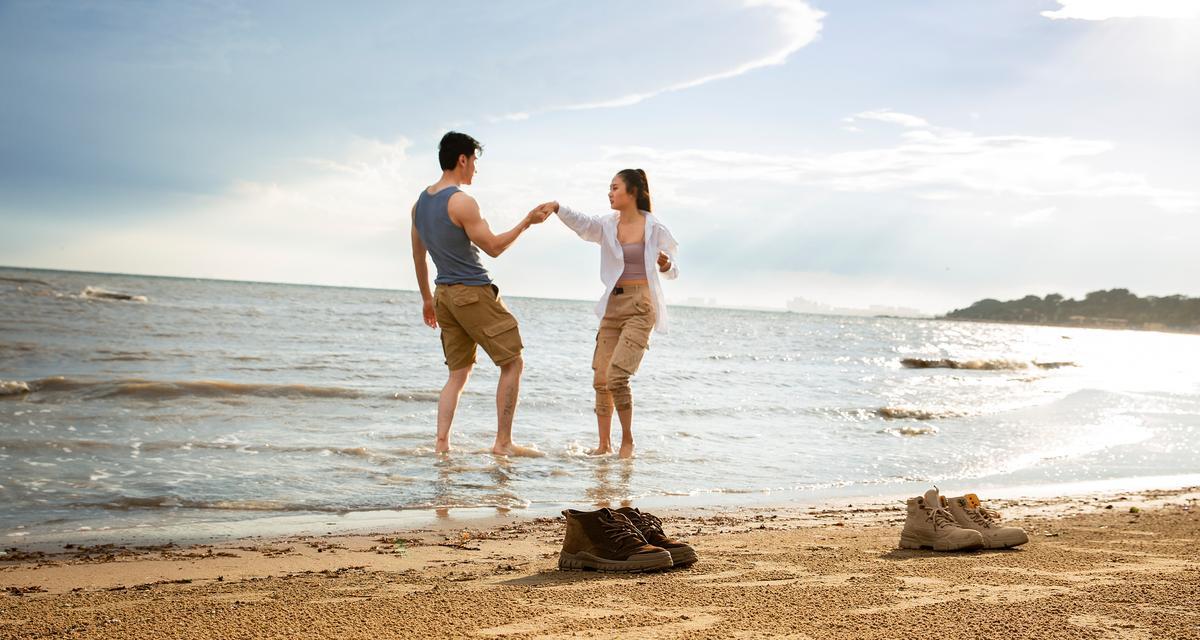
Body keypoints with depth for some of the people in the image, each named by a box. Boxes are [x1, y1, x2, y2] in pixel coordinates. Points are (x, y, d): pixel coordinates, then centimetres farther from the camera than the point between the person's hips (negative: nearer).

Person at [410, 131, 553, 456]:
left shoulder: (420, 202, 12)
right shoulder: (461, 202, -15)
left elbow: (418, 255, 19)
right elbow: (494, 247, -12)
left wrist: (427, 298, 27)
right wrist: (527, 222, -2)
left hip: (444, 294, 8)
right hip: (473, 292, -8)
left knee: (458, 373, 12)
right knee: (512, 363, 1)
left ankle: (441, 443, 3)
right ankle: (503, 442, 1)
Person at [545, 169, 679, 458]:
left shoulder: (654, 228, -3)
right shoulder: (607, 225, 8)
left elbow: (672, 272, 3)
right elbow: (581, 222, -12)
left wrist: (665, 265, -21)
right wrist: (557, 208, -30)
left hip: (641, 306, -5)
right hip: (613, 305, 6)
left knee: (616, 377, -16)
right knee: (600, 379, 3)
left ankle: (627, 441, 2)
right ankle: (604, 444, 14)